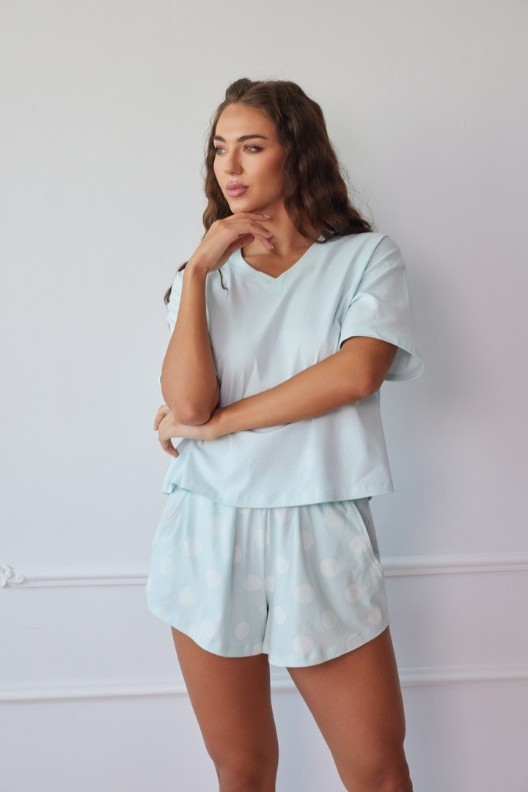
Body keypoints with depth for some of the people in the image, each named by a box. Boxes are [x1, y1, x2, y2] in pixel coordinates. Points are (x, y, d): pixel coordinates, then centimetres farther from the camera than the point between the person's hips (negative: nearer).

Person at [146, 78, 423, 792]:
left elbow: (357, 372, -15)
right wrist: (199, 271, -7)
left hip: (321, 535, -2)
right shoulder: (205, 272, 10)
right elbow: (187, 401, -5)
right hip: (209, 537, 2)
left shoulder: (367, 257, 3)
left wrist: (217, 423, -10)